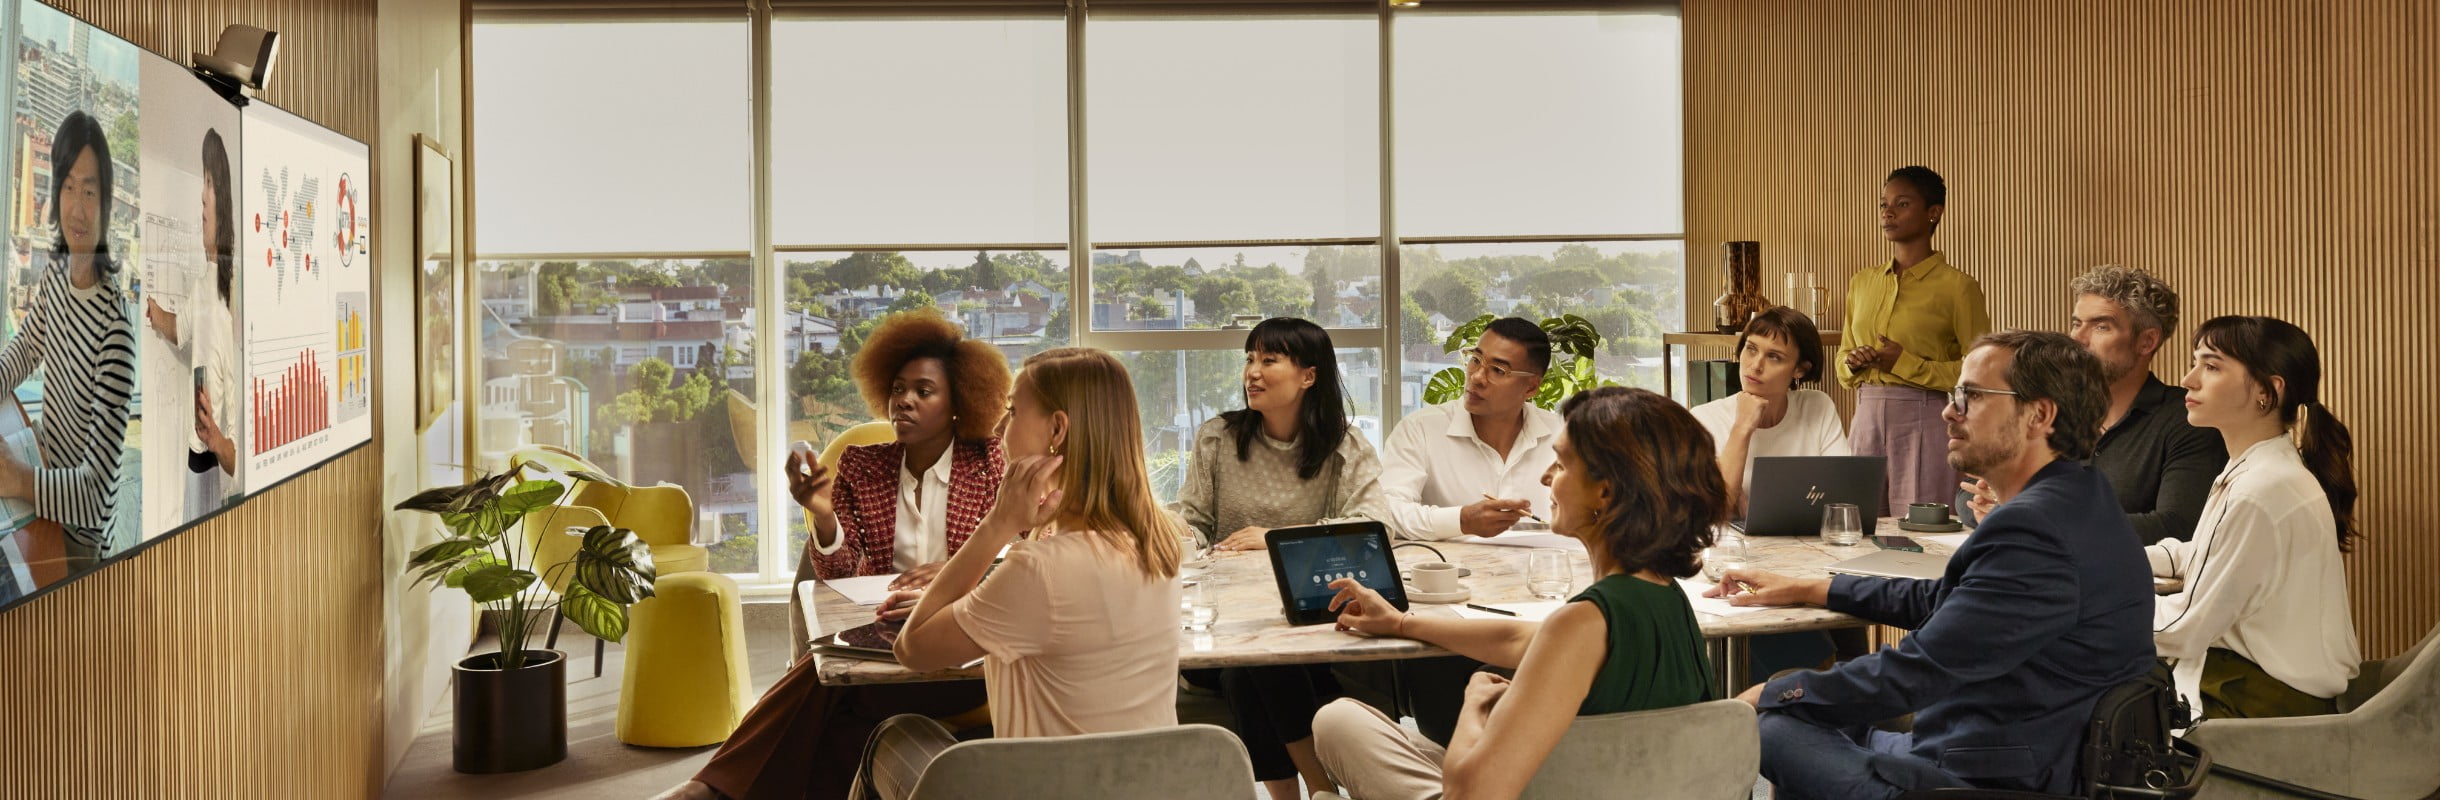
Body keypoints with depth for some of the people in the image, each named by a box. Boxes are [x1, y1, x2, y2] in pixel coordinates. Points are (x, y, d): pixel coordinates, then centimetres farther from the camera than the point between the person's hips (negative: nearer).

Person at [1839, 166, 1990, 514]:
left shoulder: (1958, 286, -4)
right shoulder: (1862, 282, 13)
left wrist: (1906, 364, -13)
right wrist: (1853, 364, 0)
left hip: (1926, 421, -5)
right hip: (1867, 417, 5)